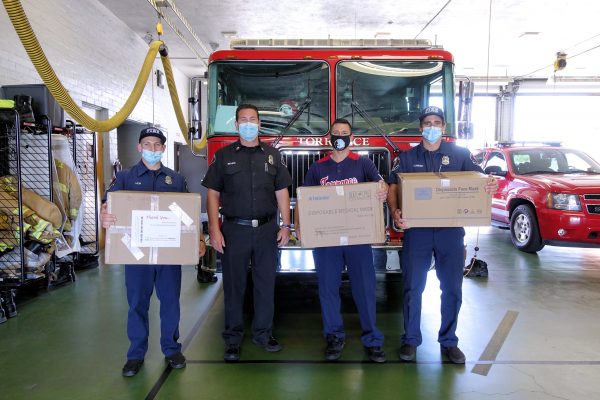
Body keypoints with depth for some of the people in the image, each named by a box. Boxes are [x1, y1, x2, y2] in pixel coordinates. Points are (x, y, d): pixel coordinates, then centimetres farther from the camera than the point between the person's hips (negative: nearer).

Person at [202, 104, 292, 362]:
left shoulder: (272, 155, 10)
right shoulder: (224, 155, 5)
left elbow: (282, 192, 9)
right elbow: (213, 194, 1)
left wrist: (286, 225, 2)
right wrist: (214, 229, -8)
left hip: (267, 229, 2)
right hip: (234, 229, -1)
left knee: (266, 282, 9)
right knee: (234, 284, 6)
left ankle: (263, 333, 25)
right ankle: (233, 338, 20)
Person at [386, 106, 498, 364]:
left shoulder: (460, 154, 9)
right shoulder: (408, 157, 8)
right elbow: (392, 188, -1)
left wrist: (490, 185, -22)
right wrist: (395, 212, -21)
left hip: (451, 231, 1)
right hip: (416, 230, 0)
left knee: (452, 289, 7)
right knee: (413, 287, 4)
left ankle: (449, 341, 23)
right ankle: (410, 340, 19)